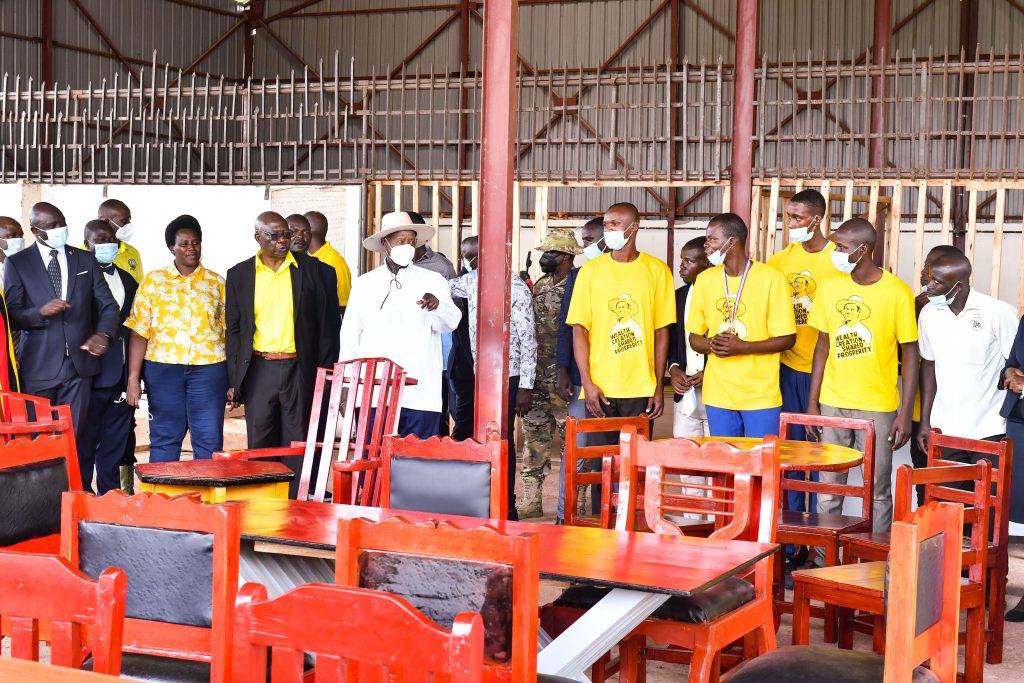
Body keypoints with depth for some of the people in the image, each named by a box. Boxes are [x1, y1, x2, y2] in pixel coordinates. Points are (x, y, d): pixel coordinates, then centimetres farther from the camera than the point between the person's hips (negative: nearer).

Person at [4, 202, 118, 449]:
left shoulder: (85, 260, 9)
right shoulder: (17, 264, 2)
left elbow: (108, 305, 5)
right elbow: (12, 316, -2)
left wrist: (103, 334, -16)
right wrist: (41, 312, -22)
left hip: (79, 363, 2)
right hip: (38, 366, -2)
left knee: (73, 437, 4)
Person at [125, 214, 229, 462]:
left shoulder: (216, 283, 8)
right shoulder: (153, 281, 6)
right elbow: (139, 332, 1)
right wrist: (133, 378, -6)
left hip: (209, 368, 0)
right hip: (163, 368, 0)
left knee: (210, 440, 0)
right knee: (164, 439, 6)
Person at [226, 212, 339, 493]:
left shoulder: (310, 268, 3)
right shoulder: (239, 274, 6)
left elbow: (323, 322, 5)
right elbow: (233, 329, 8)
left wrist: (325, 370, 0)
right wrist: (232, 380, 3)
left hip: (299, 370, -1)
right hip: (258, 371, 1)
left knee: (297, 446, 3)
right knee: (260, 445, 6)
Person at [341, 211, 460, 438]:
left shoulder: (432, 281, 7)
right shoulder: (364, 284, 11)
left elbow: (450, 322, -5)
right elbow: (350, 334, 12)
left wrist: (436, 306, -28)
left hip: (419, 394, -1)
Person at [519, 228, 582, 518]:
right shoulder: (539, 286, 14)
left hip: (563, 379, -8)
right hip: (536, 375, 8)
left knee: (572, 440, -1)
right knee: (534, 436, 10)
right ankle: (532, 500, 16)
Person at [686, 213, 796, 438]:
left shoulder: (771, 278, -6)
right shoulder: (705, 279, 7)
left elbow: (787, 339, -6)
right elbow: (694, 339, 11)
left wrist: (742, 347, -18)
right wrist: (711, 344, -12)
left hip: (761, 395, -3)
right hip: (718, 395, 4)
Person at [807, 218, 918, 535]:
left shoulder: (897, 292, -8)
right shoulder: (829, 287, 3)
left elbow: (910, 355, -4)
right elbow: (823, 346, 10)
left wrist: (905, 413, -8)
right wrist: (813, 402, 6)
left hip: (878, 407, -3)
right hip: (832, 403, 3)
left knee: (877, 491, 4)